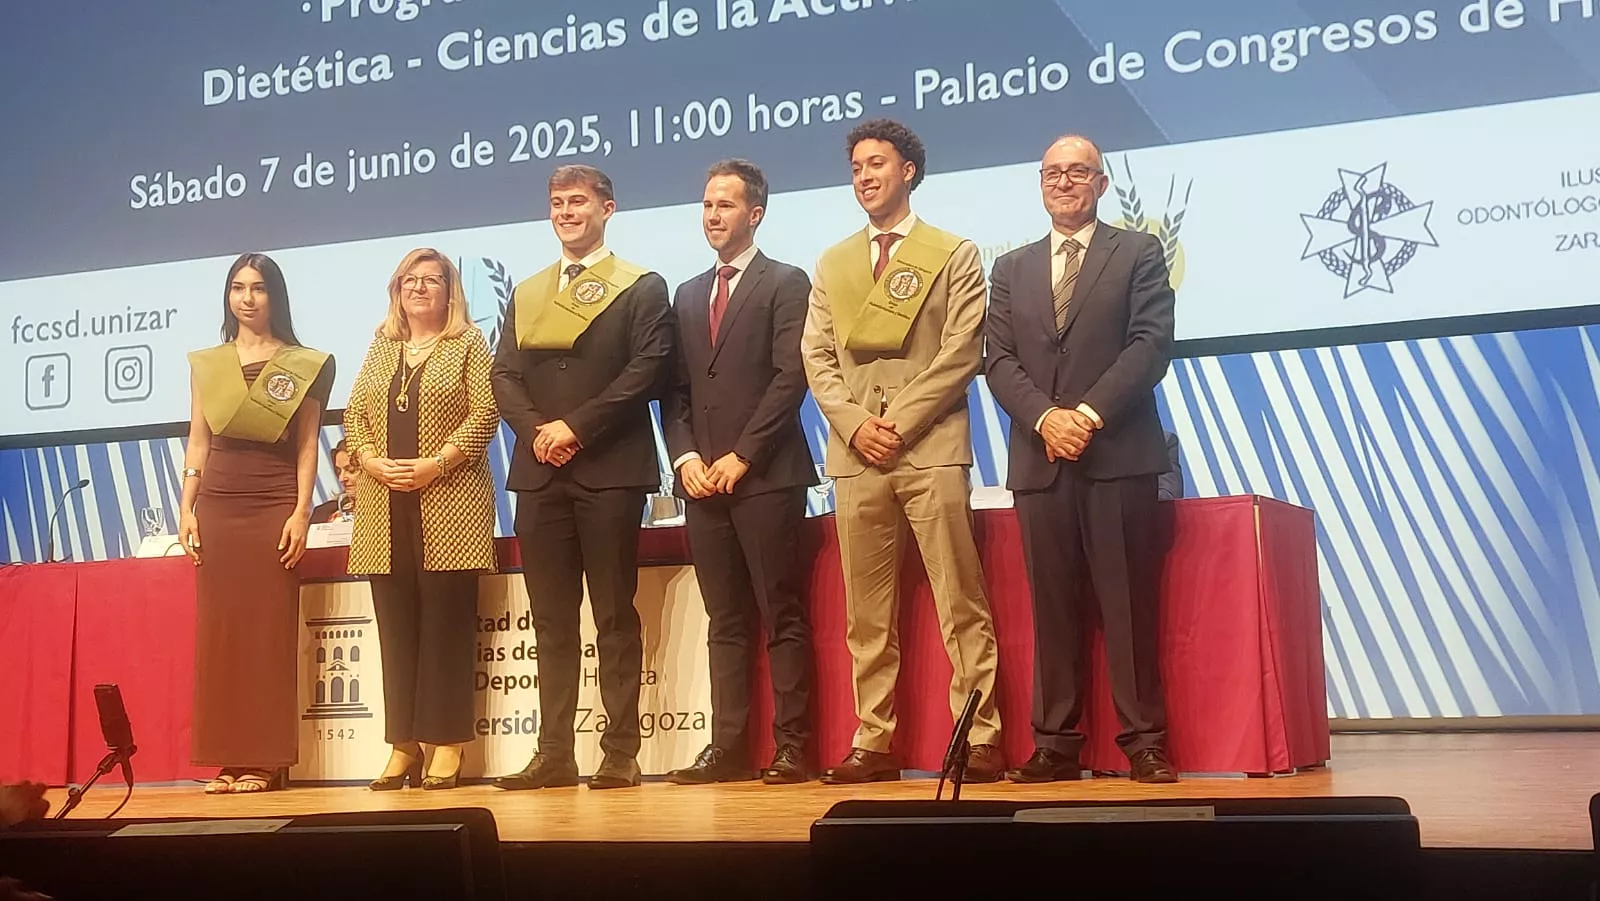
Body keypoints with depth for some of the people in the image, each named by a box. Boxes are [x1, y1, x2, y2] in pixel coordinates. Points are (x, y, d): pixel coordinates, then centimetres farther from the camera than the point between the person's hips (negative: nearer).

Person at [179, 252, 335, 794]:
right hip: (217, 506, 3)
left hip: (274, 507, -3)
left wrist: (301, 513, -8)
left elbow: (307, 446, 2)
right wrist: (187, 509, 3)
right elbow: (198, 442, 12)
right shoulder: (206, 363, 14)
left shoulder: (302, 364, 5)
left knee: (269, 632, -3)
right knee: (217, 631, 1)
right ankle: (226, 759, 6)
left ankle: (265, 760, 1)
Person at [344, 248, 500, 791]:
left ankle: (447, 744, 1)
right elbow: (353, 415, 14)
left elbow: (484, 416, -5)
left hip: (449, 505, -4)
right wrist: (371, 461, -5)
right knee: (396, 625, 4)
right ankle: (402, 745, 9)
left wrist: (434, 464, -14)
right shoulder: (381, 347, 18)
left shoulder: (468, 344, 4)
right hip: (385, 507, 4)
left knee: (446, 620, -4)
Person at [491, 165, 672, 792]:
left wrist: (575, 427, -13)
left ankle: (621, 753, 2)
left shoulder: (642, 288, 5)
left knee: (615, 618, -1)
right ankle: (554, 753, 10)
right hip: (539, 475, 5)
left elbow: (647, 370, -8)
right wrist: (536, 432, -8)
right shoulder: (526, 295, 20)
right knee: (551, 621, 6)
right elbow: (504, 376, 11)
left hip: (609, 473, -5)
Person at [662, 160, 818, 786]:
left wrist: (741, 456, -12)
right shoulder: (688, 295, 20)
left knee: (782, 617, -2)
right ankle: (728, 747, 9)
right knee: (725, 622, 7)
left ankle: (791, 746, 1)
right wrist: (686, 457, 1)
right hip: (703, 479, 6)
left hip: (765, 476, -6)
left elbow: (790, 377, -9)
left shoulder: (786, 284, 1)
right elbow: (676, 391, 16)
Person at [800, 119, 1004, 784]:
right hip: (855, 453, 4)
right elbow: (817, 357, 12)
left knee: (961, 604, -5)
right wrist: (856, 424, -4)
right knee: (867, 613, 4)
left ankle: (981, 737, -1)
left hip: (931, 447, -4)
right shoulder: (832, 264, 20)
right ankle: (874, 742, 9)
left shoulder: (954, 255, 7)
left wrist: (900, 422, -10)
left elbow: (961, 354, -3)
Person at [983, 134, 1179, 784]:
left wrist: (1089, 413, -13)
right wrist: (1046, 417, -10)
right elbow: (999, 361, 8)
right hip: (1040, 460, 3)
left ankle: (1144, 742, 3)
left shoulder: (1138, 253, 9)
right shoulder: (1011, 269, 18)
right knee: (1053, 609, 3)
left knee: (1129, 604, -2)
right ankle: (1056, 744, 7)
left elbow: (1150, 343, -3)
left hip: (1120, 455, -3)